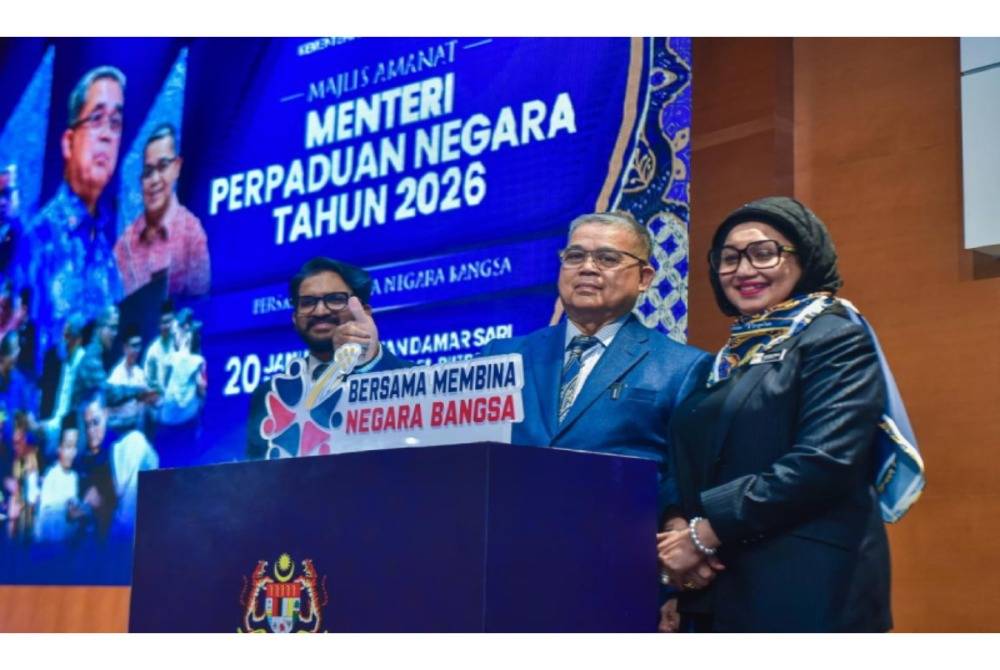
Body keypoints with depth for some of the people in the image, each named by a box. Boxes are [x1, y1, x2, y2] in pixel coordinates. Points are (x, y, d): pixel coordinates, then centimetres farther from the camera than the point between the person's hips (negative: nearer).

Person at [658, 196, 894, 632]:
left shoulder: (835, 339, -5)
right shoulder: (729, 359, 17)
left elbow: (826, 461, -18)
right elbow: (693, 468, 16)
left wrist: (707, 532, -16)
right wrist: (678, 528, -7)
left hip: (805, 593, -7)